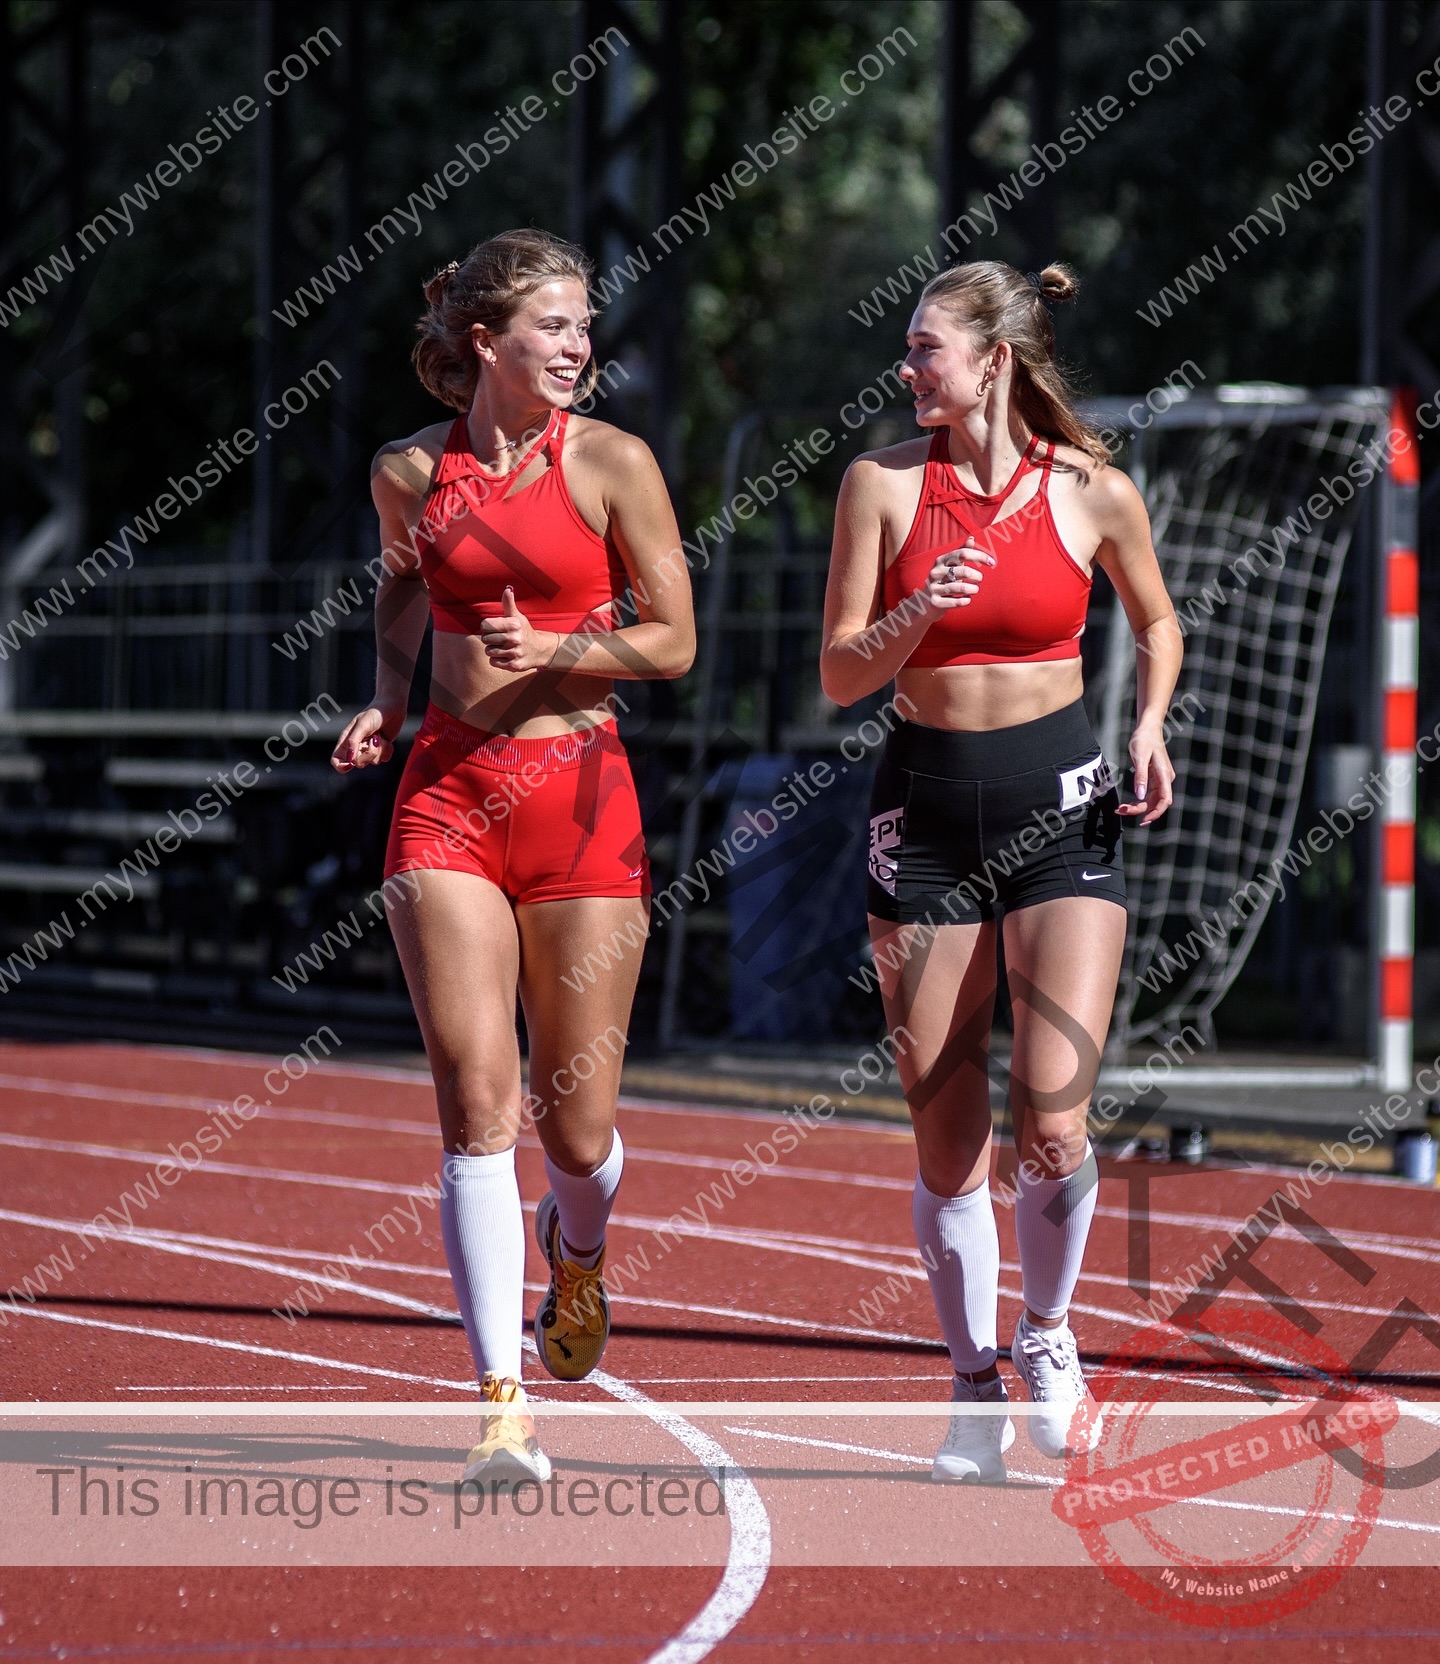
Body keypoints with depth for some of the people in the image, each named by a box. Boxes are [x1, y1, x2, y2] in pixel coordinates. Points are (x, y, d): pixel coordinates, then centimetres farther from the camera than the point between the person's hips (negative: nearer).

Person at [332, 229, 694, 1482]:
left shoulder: (611, 464, -2)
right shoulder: (409, 472, 5)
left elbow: (673, 640, 1)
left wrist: (557, 649, -15)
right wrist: (387, 699, 9)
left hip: (580, 791, -1)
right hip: (449, 794, 1)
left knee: (577, 1120, 2)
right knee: (477, 1099, -10)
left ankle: (576, 1244, 40)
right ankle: (506, 1405, -9)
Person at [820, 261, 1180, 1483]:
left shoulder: (1094, 491, -2)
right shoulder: (883, 483, -1)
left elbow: (1157, 619, 16)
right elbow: (842, 674, -1)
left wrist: (1153, 722, -1)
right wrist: (916, 618, -20)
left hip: (1061, 805, -2)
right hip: (925, 803, 2)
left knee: (1052, 1121, -13)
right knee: (946, 1136, 3)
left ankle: (1048, 1339, 14)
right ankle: (976, 1385, 18)